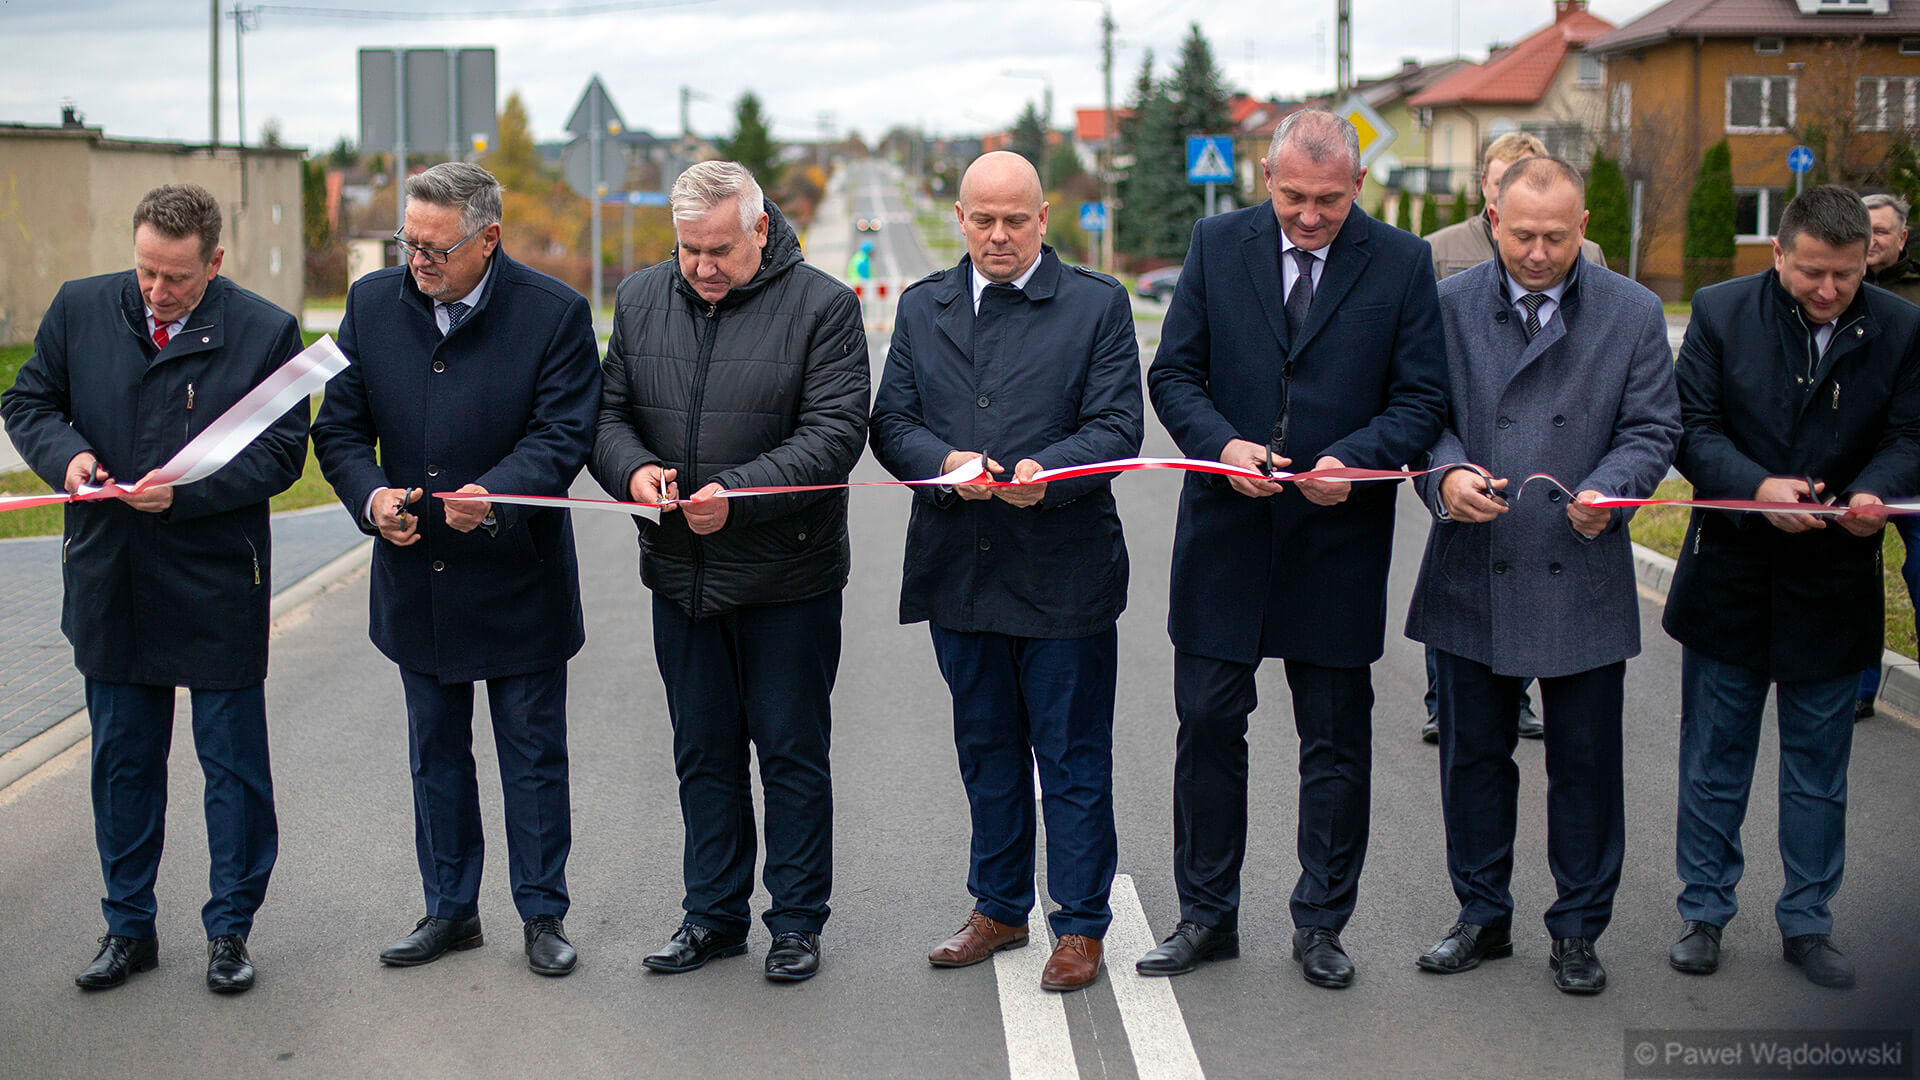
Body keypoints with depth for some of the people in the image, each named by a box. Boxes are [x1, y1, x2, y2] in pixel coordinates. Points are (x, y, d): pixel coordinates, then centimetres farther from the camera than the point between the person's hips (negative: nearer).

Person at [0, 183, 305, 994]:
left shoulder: (266, 332, -8)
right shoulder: (80, 310, 1)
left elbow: (281, 452, -8)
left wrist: (185, 489, -21)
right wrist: (65, 453, -11)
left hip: (219, 589, -3)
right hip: (111, 586, 3)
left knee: (233, 762, 7)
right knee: (121, 760, 13)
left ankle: (230, 928, 21)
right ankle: (128, 928, 26)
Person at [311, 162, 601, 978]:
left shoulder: (553, 313, -12)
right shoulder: (372, 304, 0)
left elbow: (562, 434, -15)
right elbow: (339, 427, 2)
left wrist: (497, 494, -34)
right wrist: (370, 495, -18)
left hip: (519, 580, -4)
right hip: (416, 578, 4)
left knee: (533, 754, 8)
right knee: (435, 753, 15)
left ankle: (543, 913, 21)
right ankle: (450, 908, 29)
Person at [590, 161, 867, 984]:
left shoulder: (822, 306, -8)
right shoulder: (640, 299, 7)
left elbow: (834, 431, -15)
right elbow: (608, 413, 10)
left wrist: (738, 493, -25)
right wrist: (633, 468, -13)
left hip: (787, 576, -4)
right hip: (680, 574, 5)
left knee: (792, 754, 5)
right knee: (703, 754, 14)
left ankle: (798, 921, 18)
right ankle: (714, 914, 26)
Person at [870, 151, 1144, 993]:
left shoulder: (1098, 305, 0)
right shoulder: (922, 308, 10)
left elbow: (1117, 425, -7)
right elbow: (892, 422, 4)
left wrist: (1047, 470, -26)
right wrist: (944, 463, -17)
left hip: (1064, 574, -4)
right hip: (958, 572, 4)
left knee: (1073, 760, 3)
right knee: (986, 753, 16)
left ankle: (1080, 926, 15)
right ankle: (999, 907, 30)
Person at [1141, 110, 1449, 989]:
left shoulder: (1402, 263, -2)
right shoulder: (1217, 245, 2)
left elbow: (1422, 399, -2)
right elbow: (1174, 373, 2)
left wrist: (1354, 459, -20)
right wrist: (1222, 442, -17)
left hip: (1338, 535, -1)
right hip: (1225, 530, 1)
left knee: (1335, 742, 8)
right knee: (1208, 725, 6)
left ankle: (1321, 924, 22)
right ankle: (1206, 917, 21)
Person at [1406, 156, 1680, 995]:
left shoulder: (1633, 313, 2)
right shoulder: (1448, 305, 2)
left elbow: (1651, 430, 1)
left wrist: (1607, 492, -19)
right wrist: (1447, 473, -19)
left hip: (1582, 577, -1)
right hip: (1472, 574, 1)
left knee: (1585, 763, 7)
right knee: (1474, 754, 12)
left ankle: (1578, 931, 22)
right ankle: (1482, 916, 28)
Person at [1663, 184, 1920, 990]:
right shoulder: (1722, 312, -5)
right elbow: (1691, 429, -7)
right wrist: (1758, 486, -24)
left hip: (1834, 586, 1)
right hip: (1730, 579, -1)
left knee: (1819, 768, 11)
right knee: (1714, 758, 10)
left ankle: (1807, 922, 25)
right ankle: (1704, 913, 24)